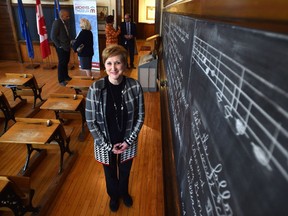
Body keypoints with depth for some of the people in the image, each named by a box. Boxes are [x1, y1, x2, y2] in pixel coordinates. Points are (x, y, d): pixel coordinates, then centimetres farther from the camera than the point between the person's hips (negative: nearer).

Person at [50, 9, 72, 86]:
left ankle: (66, 76, 35)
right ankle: (61, 80, 17)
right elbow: (53, 37, -19)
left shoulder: (66, 22, 1)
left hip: (67, 46, 7)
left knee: (66, 61, 18)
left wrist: (68, 43, 6)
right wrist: (60, 46, -15)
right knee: (62, 63, 3)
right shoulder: (56, 23, -19)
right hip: (61, 47, -7)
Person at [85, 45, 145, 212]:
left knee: (125, 171, 27)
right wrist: (108, 145, -12)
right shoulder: (95, 89, -21)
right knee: (110, 173, 26)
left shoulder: (135, 86, -18)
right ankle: (114, 195, 58)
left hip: (128, 142, 1)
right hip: (105, 144, 0)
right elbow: (91, 121, -13)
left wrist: (128, 141, -11)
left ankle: (124, 192, 60)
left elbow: (140, 117, -8)